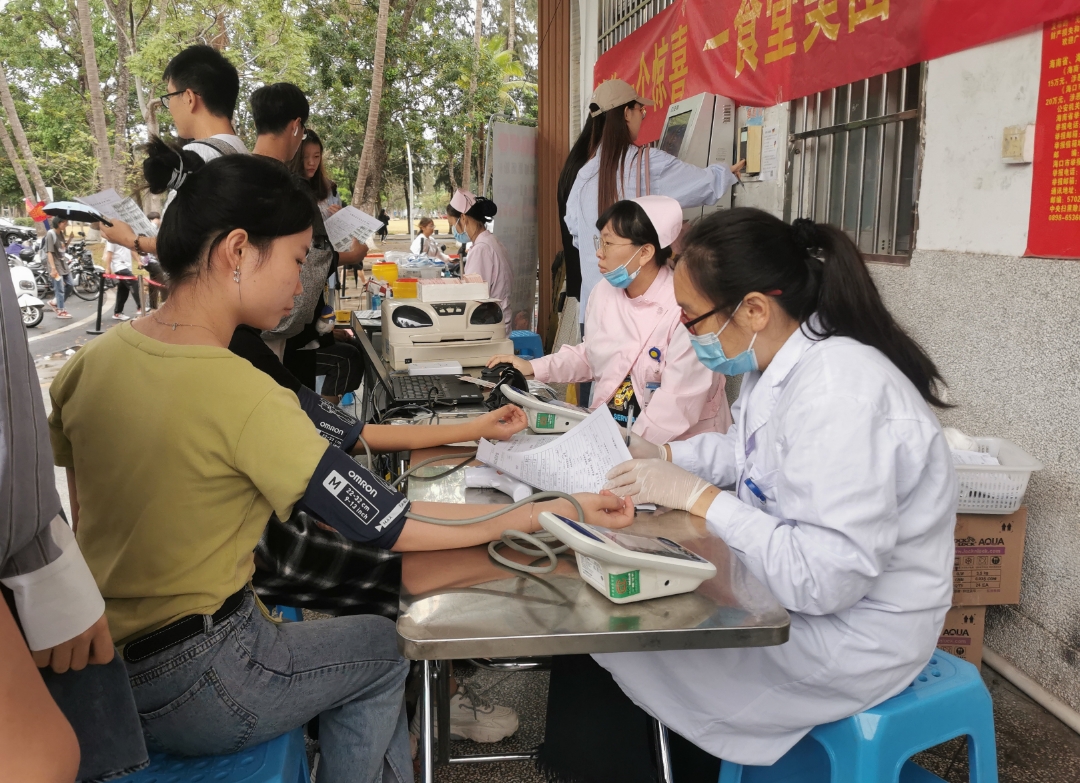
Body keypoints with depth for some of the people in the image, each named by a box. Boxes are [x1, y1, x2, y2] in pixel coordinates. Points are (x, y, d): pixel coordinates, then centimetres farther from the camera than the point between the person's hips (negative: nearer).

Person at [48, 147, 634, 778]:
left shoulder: (90, 363, -4)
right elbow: (392, 526, -24)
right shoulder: (243, 395, -28)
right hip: (190, 689, -7)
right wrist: (551, 512, -18)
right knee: (384, 647, 18)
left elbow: (90, 517, 9)